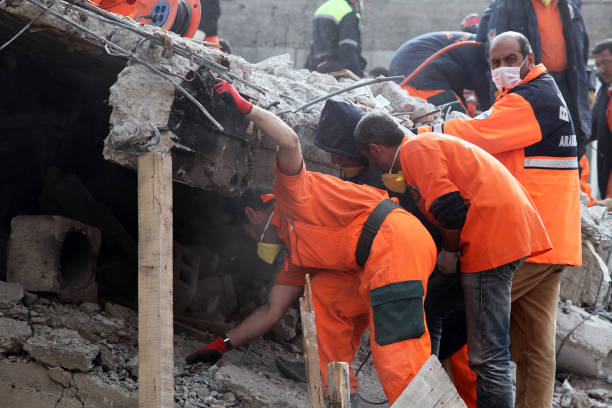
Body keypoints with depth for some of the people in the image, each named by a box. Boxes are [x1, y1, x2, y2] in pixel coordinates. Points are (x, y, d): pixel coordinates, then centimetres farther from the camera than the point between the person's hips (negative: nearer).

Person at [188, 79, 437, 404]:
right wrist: (226, 343, 39)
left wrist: (246, 107, -4)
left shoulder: (291, 195, 8)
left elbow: (289, 141, -11)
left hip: (395, 242, -10)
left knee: (395, 352, -17)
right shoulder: (295, 254, 31)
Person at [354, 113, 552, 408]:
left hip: (493, 237, -11)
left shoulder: (416, 150, -4)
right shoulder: (430, 144, 27)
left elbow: (449, 209, -15)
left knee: (488, 356, -11)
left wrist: (448, 253, -2)